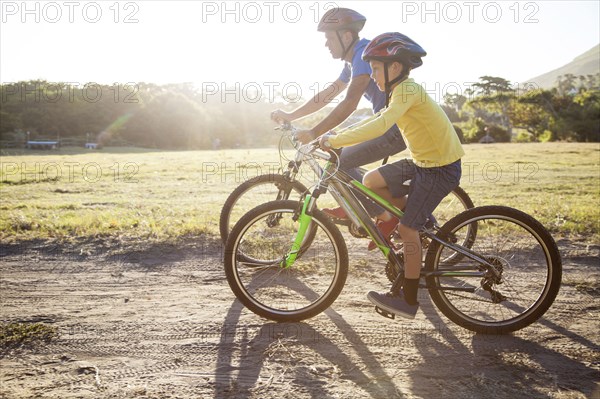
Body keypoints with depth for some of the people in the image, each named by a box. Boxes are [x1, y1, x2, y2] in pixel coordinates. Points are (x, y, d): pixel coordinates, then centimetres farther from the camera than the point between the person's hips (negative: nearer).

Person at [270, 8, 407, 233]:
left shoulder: (364, 54, -16)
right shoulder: (353, 61, 15)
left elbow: (349, 104, -27)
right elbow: (327, 95, 19)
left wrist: (314, 133, -30)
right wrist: (290, 116, 15)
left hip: (399, 128, -10)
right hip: (389, 124, 10)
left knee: (339, 162, -12)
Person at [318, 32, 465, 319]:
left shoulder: (408, 89, -21)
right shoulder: (401, 92, 11)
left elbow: (381, 125, -36)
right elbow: (374, 120, 12)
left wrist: (336, 140, -33)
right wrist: (336, 136, 2)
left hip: (441, 168, -9)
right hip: (422, 161, 9)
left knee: (407, 228, -9)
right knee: (371, 181, 1)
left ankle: (408, 301, 3)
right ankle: (422, 217, 16)